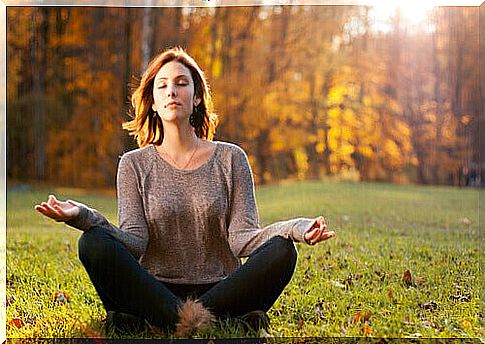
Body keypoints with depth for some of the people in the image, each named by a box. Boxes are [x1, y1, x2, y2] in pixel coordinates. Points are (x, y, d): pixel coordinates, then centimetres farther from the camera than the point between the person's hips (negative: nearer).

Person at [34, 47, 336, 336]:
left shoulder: (230, 158, 8)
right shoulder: (134, 164, 9)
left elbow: (242, 238, -2)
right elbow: (134, 241, -4)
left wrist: (297, 228, -21)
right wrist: (82, 216, -23)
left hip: (218, 291, 0)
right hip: (153, 293, 0)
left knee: (282, 251, -26)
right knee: (94, 243, -26)